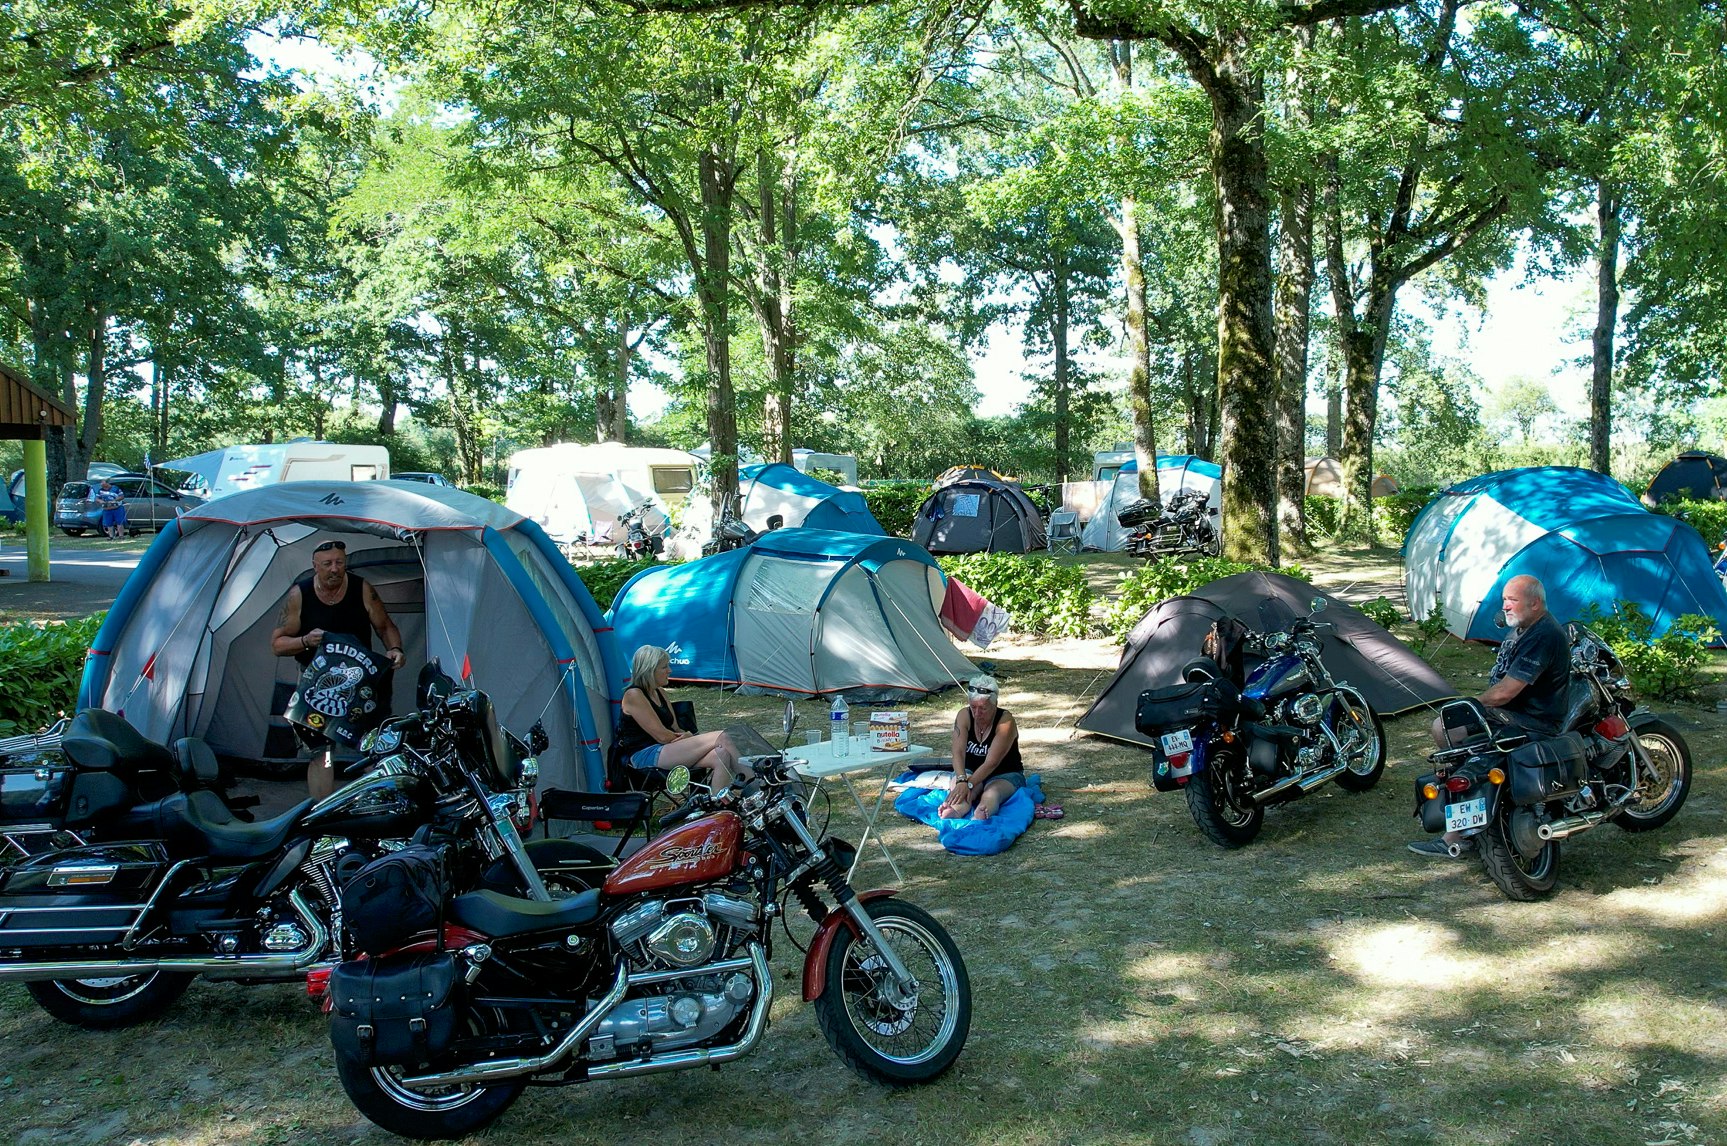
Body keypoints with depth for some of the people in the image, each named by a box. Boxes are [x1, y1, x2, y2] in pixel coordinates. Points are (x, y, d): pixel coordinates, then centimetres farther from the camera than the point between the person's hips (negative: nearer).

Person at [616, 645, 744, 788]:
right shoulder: (633, 695, -9)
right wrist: (688, 737, -1)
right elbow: (662, 736, -14)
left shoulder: (660, 692, 19)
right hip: (645, 756, -9)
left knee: (721, 756, -19)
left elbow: (675, 729, 17)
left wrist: (686, 736, -6)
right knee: (721, 738, -19)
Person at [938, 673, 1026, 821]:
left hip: (1005, 775, -3)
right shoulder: (964, 716, -9)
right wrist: (961, 780, -39)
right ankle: (956, 812, -66)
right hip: (970, 771, 3)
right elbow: (958, 753, -21)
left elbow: (991, 762, -28)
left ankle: (978, 818, -71)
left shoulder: (1005, 721, -21)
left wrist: (969, 784, -39)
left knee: (991, 793, -38)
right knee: (959, 788, -32)